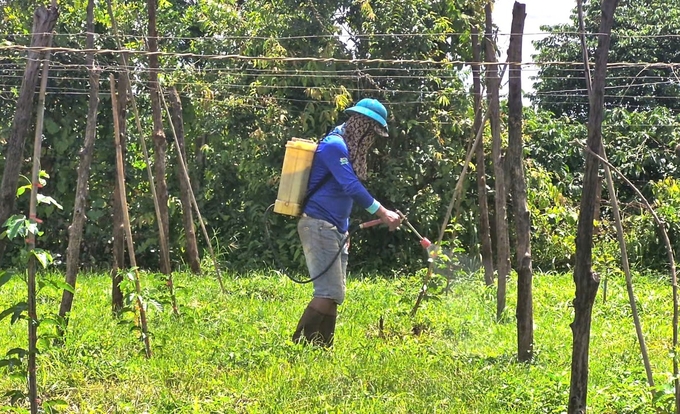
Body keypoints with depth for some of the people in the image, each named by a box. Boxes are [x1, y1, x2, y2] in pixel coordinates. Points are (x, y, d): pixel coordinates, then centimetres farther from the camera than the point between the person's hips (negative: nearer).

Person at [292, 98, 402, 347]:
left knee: (334, 295, 7)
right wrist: (382, 213, -20)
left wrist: (344, 231, 21)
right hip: (319, 226, -10)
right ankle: (298, 345, -13)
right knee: (329, 293, -15)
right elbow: (351, 187, -21)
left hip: (335, 229, 10)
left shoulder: (350, 148, 18)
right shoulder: (335, 145, -12)